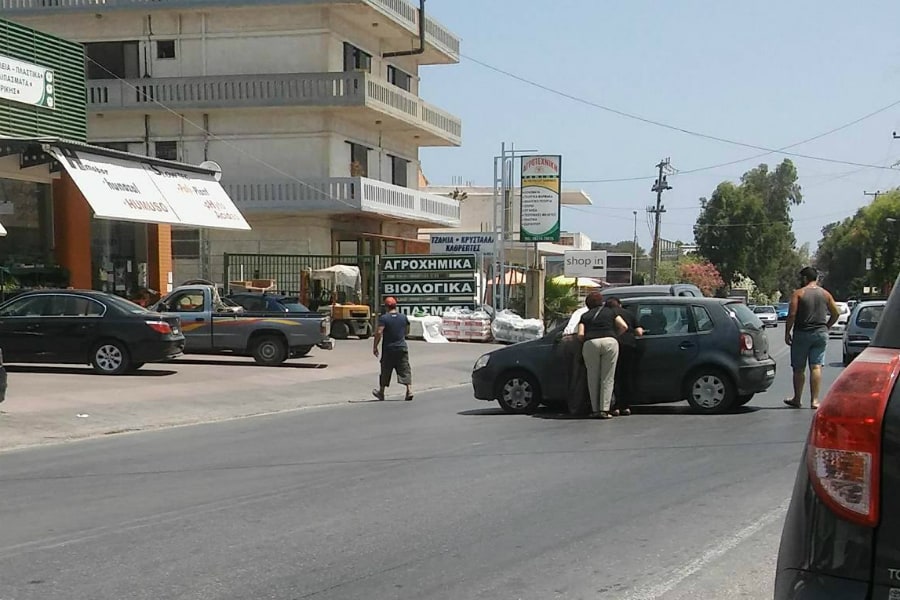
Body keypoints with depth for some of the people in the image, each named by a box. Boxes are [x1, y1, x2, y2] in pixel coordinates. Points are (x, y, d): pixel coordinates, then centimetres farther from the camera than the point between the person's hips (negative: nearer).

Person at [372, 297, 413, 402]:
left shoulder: (384, 318, -10)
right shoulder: (404, 317, 3)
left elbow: (379, 333, -17)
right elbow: (407, 331, 15)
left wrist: (375, 347, -10)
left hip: (388, 349, -2)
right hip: (402, 348, 2)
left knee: (385, 371, 10)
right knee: (405, 370, 2)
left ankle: (381, 392, 23)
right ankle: (409, 390, -12)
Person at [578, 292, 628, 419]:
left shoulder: (585, 316, 22)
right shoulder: (610, 312, 22)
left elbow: (580, 334, 8)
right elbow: (624, 326, 10)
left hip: (590, 344, 0)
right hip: (609, 342, 0)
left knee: (593, 378, 9)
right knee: (607, 378, 3)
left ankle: (595, 410, 7)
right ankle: (604, 410, -3)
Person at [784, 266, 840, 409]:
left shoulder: (798, 293, -5)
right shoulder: (825, 294, 8)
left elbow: (792, 314, -12)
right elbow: (836, 313, 8)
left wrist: (787, 333, -5)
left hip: (802, 334, -3)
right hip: (821, 334, 3)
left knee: (798, 369, 8)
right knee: (816, 367, 0)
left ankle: (797, 399, 17)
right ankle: (814, 400, -6)